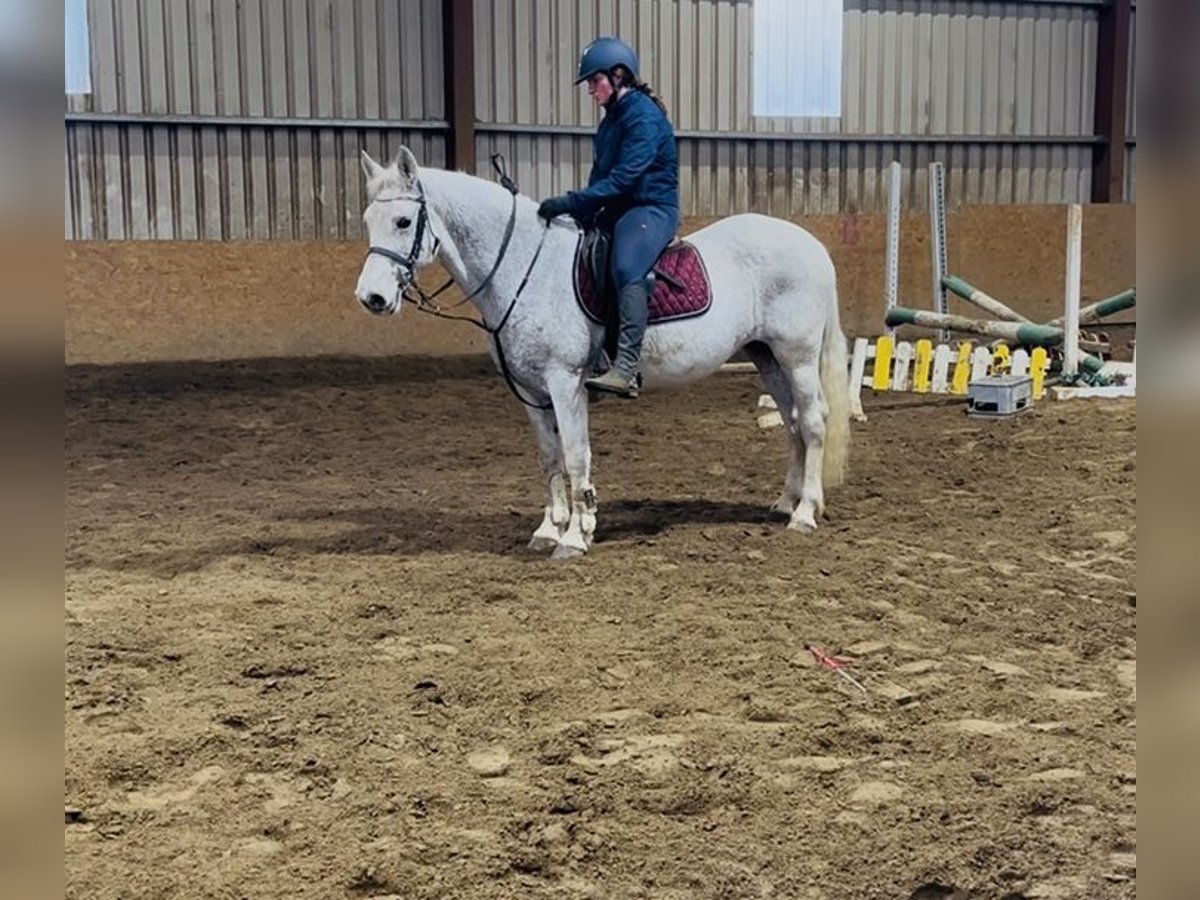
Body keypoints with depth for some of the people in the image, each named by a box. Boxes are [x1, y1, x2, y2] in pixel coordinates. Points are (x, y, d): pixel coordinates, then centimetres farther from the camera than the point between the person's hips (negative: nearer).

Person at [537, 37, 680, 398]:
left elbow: (623, 178, -23)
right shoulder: (613, 118, 16)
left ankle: (625, 369, -45)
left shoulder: (644, 115, -14)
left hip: (652, 209, -11)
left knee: (626, 267, -36)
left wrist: (571, 202, -28)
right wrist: (583, 214, 2)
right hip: (617, 210, 11)